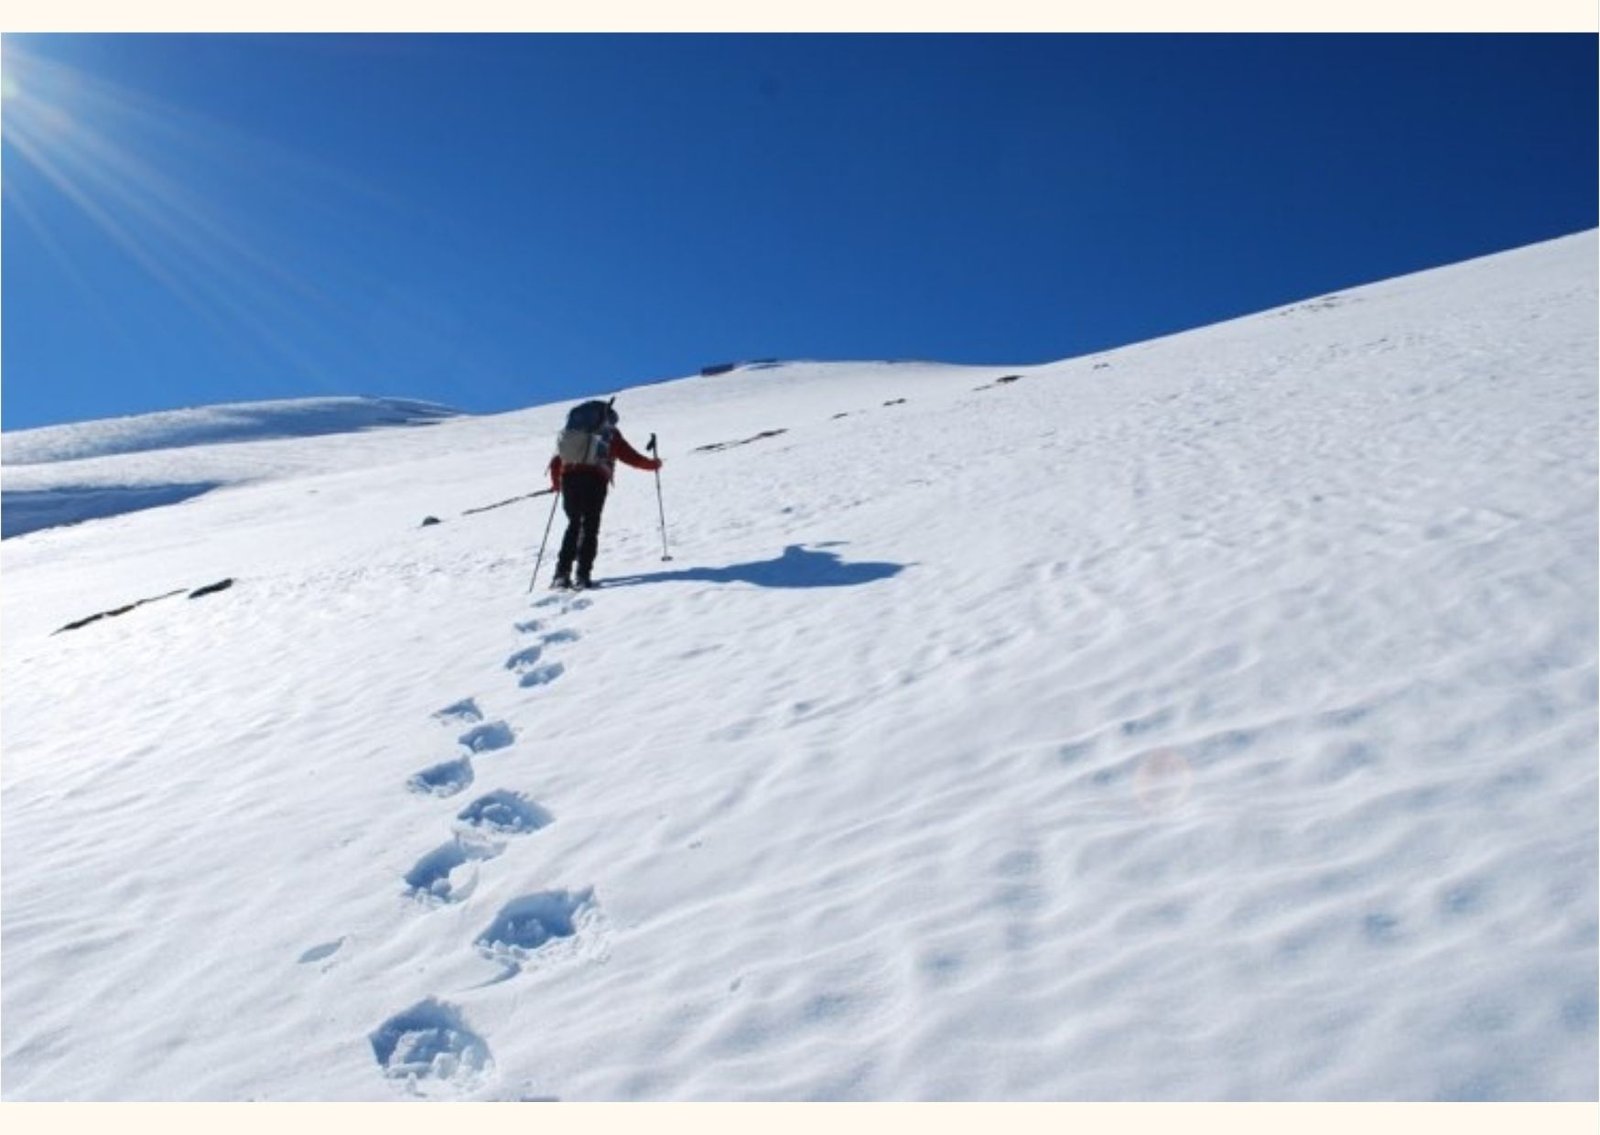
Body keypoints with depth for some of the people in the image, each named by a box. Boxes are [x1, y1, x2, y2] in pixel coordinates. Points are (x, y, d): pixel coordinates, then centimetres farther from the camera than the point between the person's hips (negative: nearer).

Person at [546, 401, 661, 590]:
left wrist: (556, 483, 35)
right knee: (590, 527, 3)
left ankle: (562, 573, 6)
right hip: (595, 480, -3)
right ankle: (583, 574, -6)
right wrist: (652, 464, 29)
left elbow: (556, 461, 21)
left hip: (569, 478, 3)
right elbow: (630, 457, 14)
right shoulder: (611, 435, 15)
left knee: (574, 525, 16)